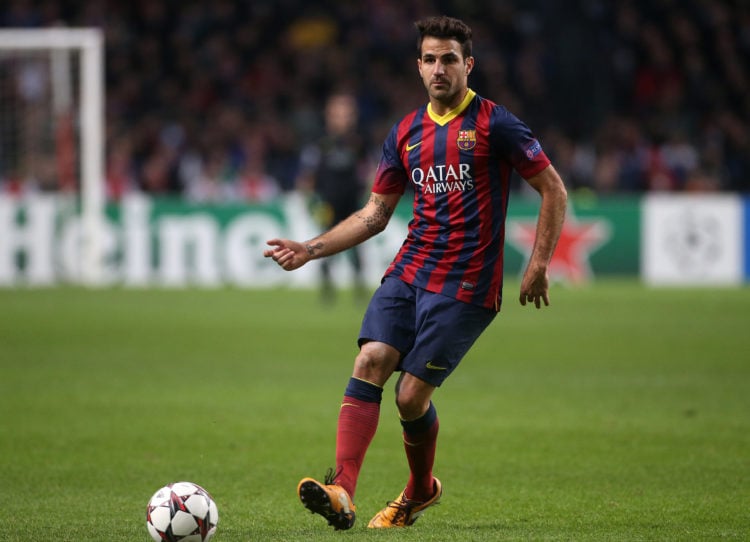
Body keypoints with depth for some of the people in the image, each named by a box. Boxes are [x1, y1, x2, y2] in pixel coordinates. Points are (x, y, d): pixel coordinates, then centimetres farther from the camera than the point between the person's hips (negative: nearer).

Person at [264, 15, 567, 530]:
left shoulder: (494, 124, -5)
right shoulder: (407, 132, 12)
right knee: (369, 365, -16)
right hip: (408, 271, 5)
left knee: (412, 396, -8)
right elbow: (375, 214, 17)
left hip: (465, 285, -5)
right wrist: (309, 249, 7)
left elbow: (554, 190, -1)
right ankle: (342, 492, -26)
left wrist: (538, 266, -6)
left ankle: (421, 490, 21)